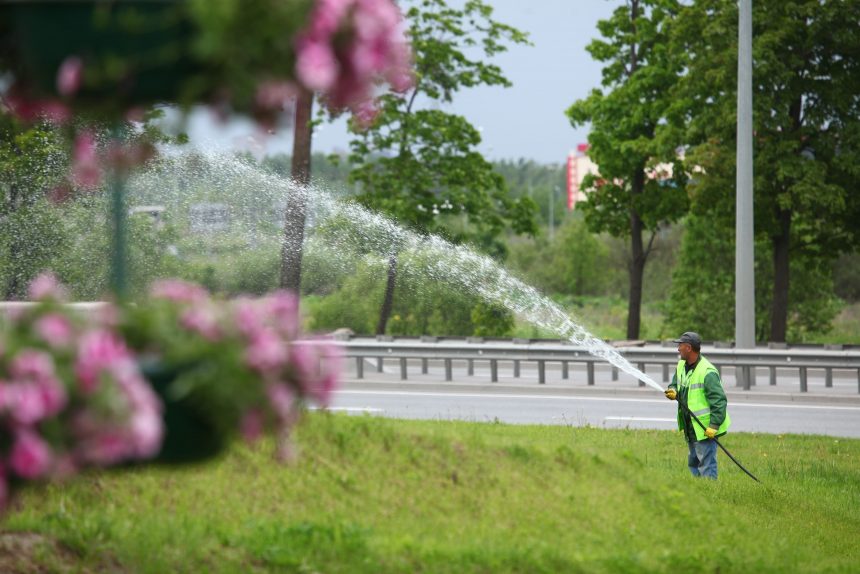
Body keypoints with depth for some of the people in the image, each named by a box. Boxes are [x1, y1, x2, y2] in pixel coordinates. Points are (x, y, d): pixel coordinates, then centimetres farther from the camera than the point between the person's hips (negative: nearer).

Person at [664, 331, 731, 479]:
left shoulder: (707, 372, -21)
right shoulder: (681, 366, 7)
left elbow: (719, 400, -22)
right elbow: (675, 383, 22)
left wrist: (713, 426, -26)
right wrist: (673, 391, -4)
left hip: (705, 429, -10)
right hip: (690, 428, 10)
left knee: (706, 466, -9)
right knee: (693, 464, 18)